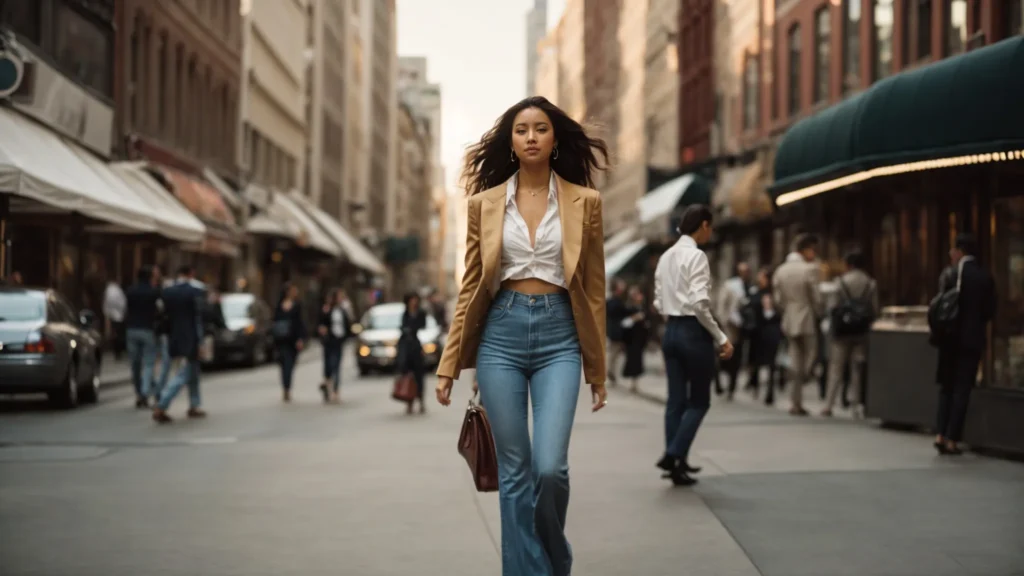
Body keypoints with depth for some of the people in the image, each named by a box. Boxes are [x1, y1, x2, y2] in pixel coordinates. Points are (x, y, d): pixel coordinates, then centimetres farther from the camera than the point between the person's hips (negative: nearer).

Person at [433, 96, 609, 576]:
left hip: (558, 336, -1)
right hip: (501, 334, 1)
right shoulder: (485, 203, 6)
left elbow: (593, 289, 6)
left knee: (550, 467, -11)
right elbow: (470, 286, 8)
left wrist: (598, 370, 6)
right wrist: (449, 364, 5)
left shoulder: (584, 202, 4)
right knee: (514, 471, 2)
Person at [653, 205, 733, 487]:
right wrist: (721, 338, -15)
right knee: (699, 401, 3)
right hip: (694, 331, -7)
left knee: (676, 400, 11)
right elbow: (700, 303, -20)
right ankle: (675, 454, -7)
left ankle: (676, 461, 14)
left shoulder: (666, 257, 11)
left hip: (671, 331, 7)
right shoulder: (697, 256, -13)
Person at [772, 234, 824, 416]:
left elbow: (778, 300, 8)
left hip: (789, 321, 6)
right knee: (812, 355, 7)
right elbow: (817, 298, -12)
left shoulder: (780, 271, 6)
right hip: (808, 321, -6)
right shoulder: (810, 270, -14)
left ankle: (796, 402, 11)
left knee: (795, 360, 11)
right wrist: (819, 315, 5)